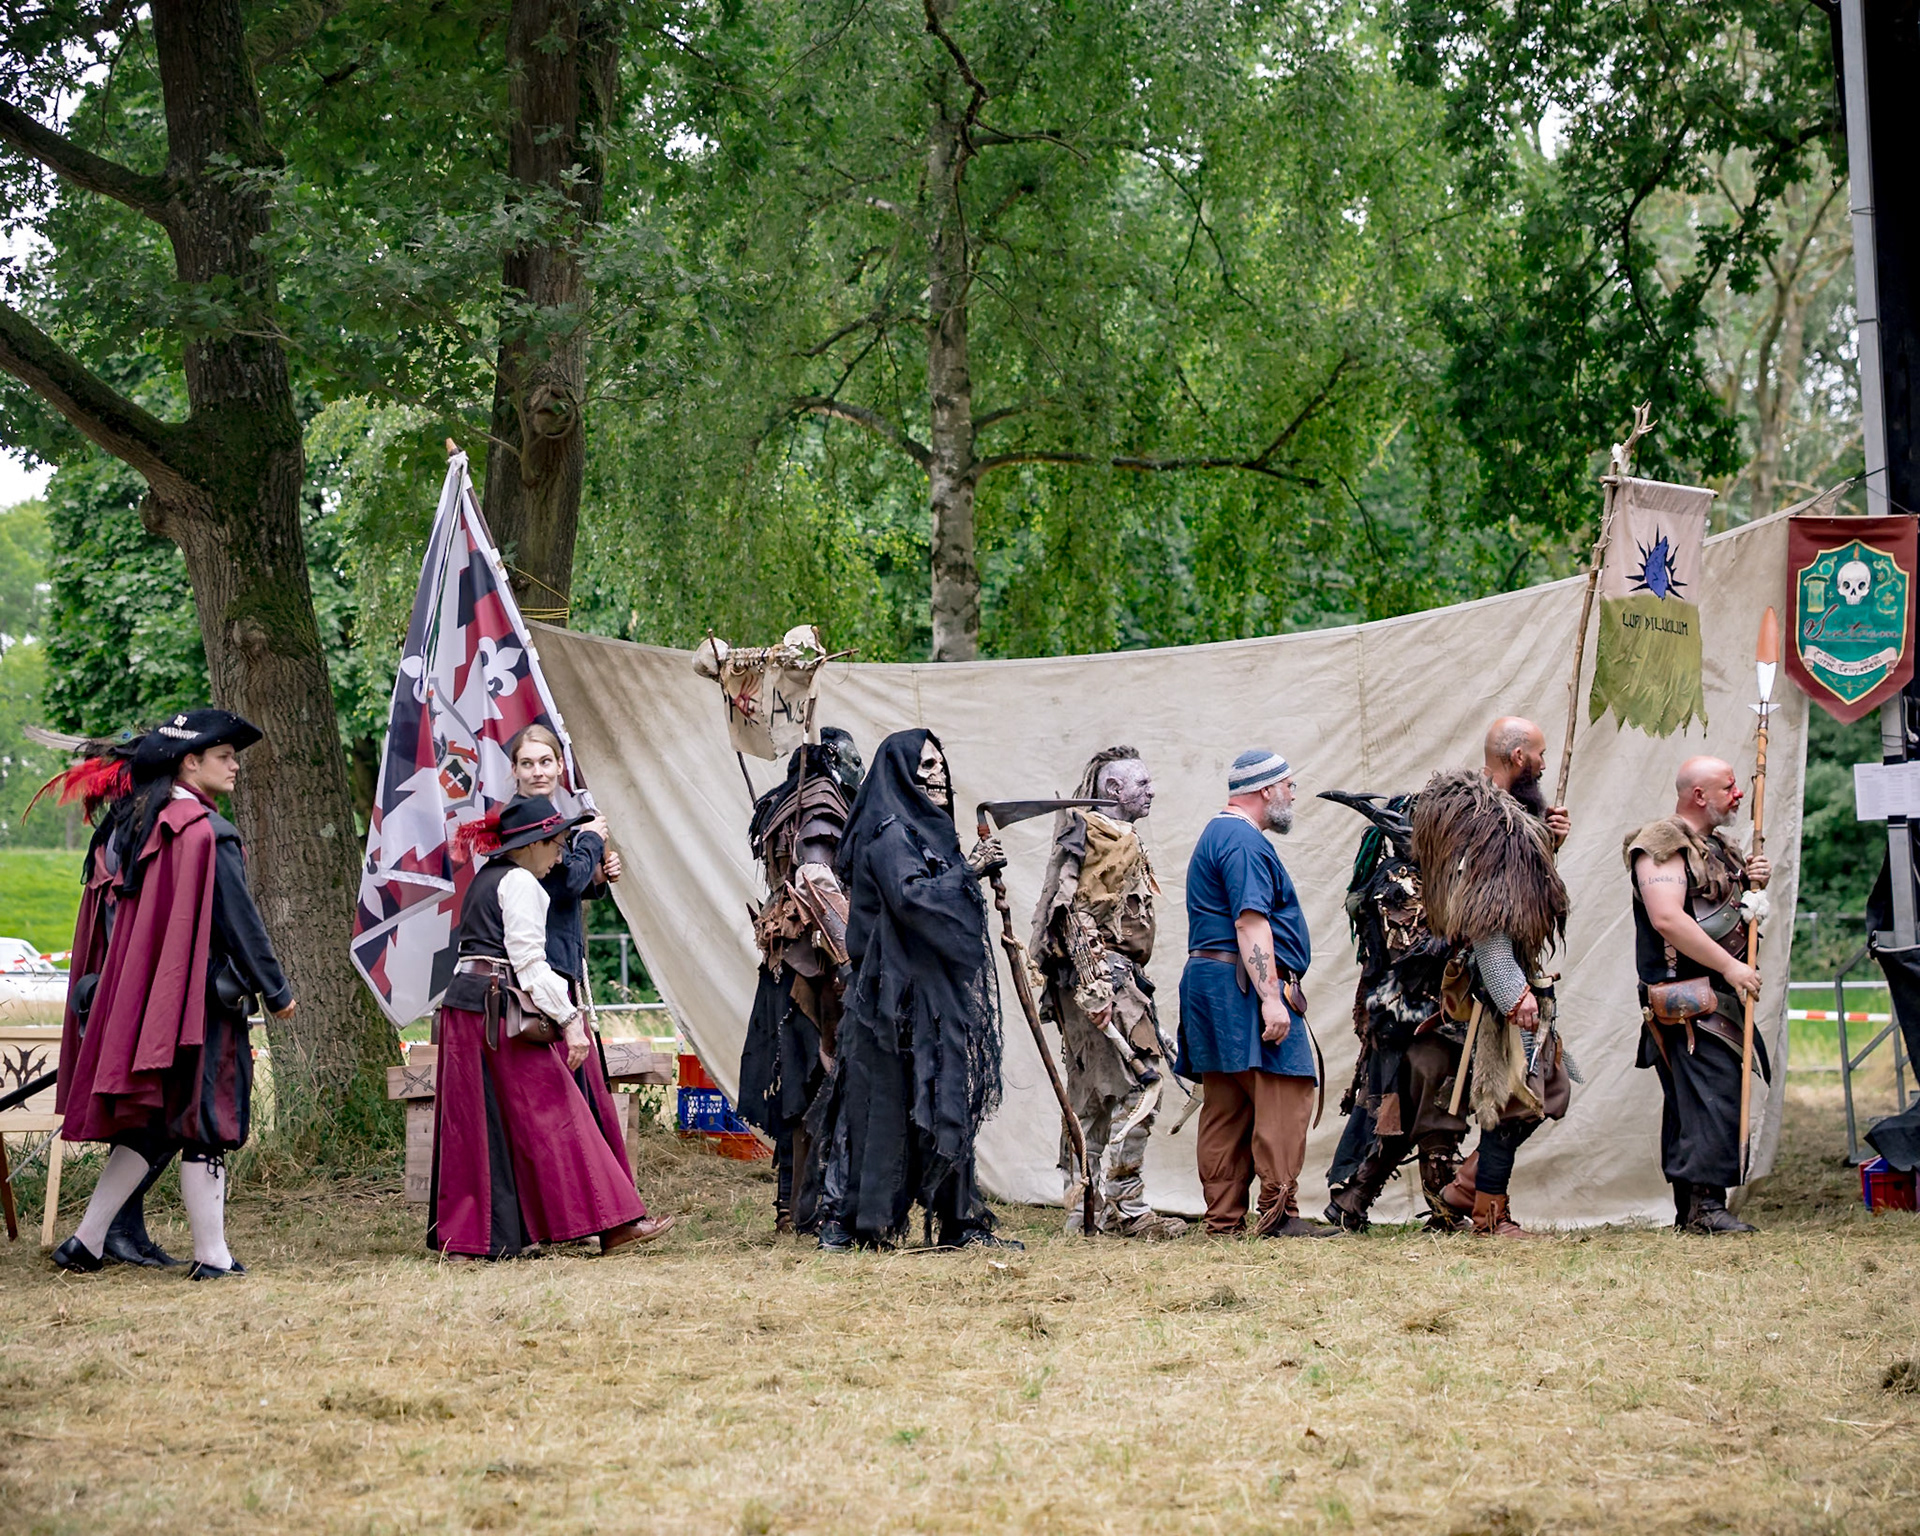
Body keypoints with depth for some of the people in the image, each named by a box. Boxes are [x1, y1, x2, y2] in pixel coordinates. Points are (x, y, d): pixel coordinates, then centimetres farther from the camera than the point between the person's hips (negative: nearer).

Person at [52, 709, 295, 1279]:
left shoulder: (132, 827, 12)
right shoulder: (207, 831, -13)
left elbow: (115, 920, 16)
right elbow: (239, 919, -12)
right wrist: (276, 991, -4)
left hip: (135, 997, 8)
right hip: (201, 996, -8)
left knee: (149, 1125, 13)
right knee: (204, 1122, -1)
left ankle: (86, 1240, 11)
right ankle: (211, 1255, 2)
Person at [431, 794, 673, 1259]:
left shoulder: (485, 880, 20)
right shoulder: (520, 883, -9)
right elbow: (528, 962, -16)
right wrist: (569, 1021, -18)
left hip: (463, 1010, 9)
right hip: (502, 1012, -9)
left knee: (475, 1127, 7)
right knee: (554, 1115, -8)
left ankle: (462, 1237, 6)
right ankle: (611, 1223, -8)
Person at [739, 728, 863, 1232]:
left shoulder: (785, 810, 21)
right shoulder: (820, 807, -7)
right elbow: (818, 885, -19)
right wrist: (848, 952, -25)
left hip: (786, 964, 9)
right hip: (814, 962, -9)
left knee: (799, 1086, 11)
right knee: (820, 1081, -9)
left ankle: (792, 1206, 14)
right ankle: (812, 1207, -11)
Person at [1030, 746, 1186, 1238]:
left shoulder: (1119, 838, 24)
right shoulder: (1101, 834, -9)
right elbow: (1077, 914, -19)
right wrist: (1095, 988, -25)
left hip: (1103, 980, 11)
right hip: (1105, 975, -11)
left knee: (1094, 1097, 10)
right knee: (1140, 1083, -14)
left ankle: (1083, 1209, 12)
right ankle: (1123, 1205, -16)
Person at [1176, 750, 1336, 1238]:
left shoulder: (1218, 835, 23)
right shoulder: (1245, 843, -11)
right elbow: (1250, 923, -21)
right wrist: (1271, 997, -25)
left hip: (1209, 981, 11)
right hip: (1244, 986, -11)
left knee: (1226, 1107, 8)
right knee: (1287, 1096, -12)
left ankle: (1223, 1218, 8)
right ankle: (1278, 1213, -15)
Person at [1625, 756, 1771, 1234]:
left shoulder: (1719, 847, 21)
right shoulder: (1663, 845, -9)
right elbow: (1667, 918, -21)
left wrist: (1754, 884, 9)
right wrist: (1729, 966, -22)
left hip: (1721, 997, 9)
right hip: (1688, 1002, -9)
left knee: (1689, 1101, 10)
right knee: (1714, 1093, -17)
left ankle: (1689, 1209, 12)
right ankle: (1705, 1206, -19)